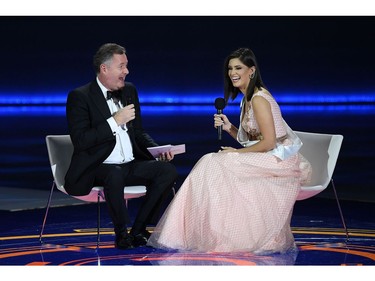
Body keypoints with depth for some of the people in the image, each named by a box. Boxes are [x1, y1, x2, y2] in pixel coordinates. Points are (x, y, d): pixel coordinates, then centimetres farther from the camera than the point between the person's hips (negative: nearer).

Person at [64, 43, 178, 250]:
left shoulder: (129, 91, 14)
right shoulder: (80, 97, -6)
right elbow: (80, 141, -17)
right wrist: (115, 121, -17)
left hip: (131, 165, 7)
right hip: (97, 169, -6)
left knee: (168, 169, -18)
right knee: (115, 174, -40)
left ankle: (138, 231, -9)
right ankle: (121, 233, -17)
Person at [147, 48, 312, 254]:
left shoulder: (258, 99, -16)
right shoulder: (247, 98, 14)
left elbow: (269, 142, -20)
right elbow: (249, 139, 16)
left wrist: (237, 152, -11)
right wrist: (229, 128, 0)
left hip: (278, 160, -9)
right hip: (268, 160, 9)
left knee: (216, 166, -13)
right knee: (213, 163, 0)